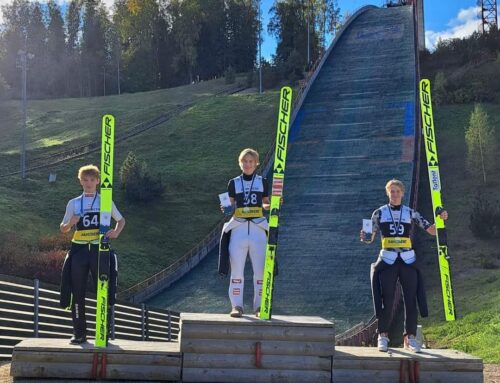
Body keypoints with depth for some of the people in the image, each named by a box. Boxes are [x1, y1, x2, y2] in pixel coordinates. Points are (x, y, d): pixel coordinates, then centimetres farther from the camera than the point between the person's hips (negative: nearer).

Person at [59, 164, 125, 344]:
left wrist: (116, 232, -4)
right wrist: (71, 223, -10)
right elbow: (63, 228, 13)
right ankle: (79, 333, 10)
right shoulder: (73, 203, 10)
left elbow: (121, 220, 17)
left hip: (99, 249, -1)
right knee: (77, 292, 2)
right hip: (79, 249, 2)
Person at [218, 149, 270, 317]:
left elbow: (266, 205, 13)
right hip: (238, 228, 0)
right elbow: (231, 207, 10)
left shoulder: (262, 182, 9)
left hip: (258, 228, 0)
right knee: (237, 269, -1)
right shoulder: (233, 183, 9)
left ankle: (259, 306, 5)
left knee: (260, 269, -3)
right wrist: (226, 209, -11)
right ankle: (236, 306, 4)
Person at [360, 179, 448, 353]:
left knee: (411, 300, 0)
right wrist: (364, 238, -16)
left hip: (408, 261, 2)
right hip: (387, 261, -1)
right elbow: (370, 238, 6)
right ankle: (383, 336, 11)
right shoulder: (379, 213, 4)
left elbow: (432, 231, 6)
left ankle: (410, 337, 10)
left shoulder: (411, 213, 7)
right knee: (387, 300, -2)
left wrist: (441, 219, -12)